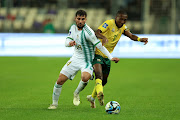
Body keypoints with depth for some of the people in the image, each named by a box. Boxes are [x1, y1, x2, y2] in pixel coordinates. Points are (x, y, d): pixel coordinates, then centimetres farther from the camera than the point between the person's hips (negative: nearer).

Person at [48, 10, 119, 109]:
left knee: (85, 77, -36)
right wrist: (70, 43, -19)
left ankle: (76, 93, -5)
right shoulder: (73, 27, 0)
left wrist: (110, 58, -21)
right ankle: (54, 103, 20)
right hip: (76, 58, 6)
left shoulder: (88, 32, -22)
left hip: (87, 61, -6)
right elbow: (66, 42, 5)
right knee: (60, 80, -1)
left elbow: (99, 45, -19)